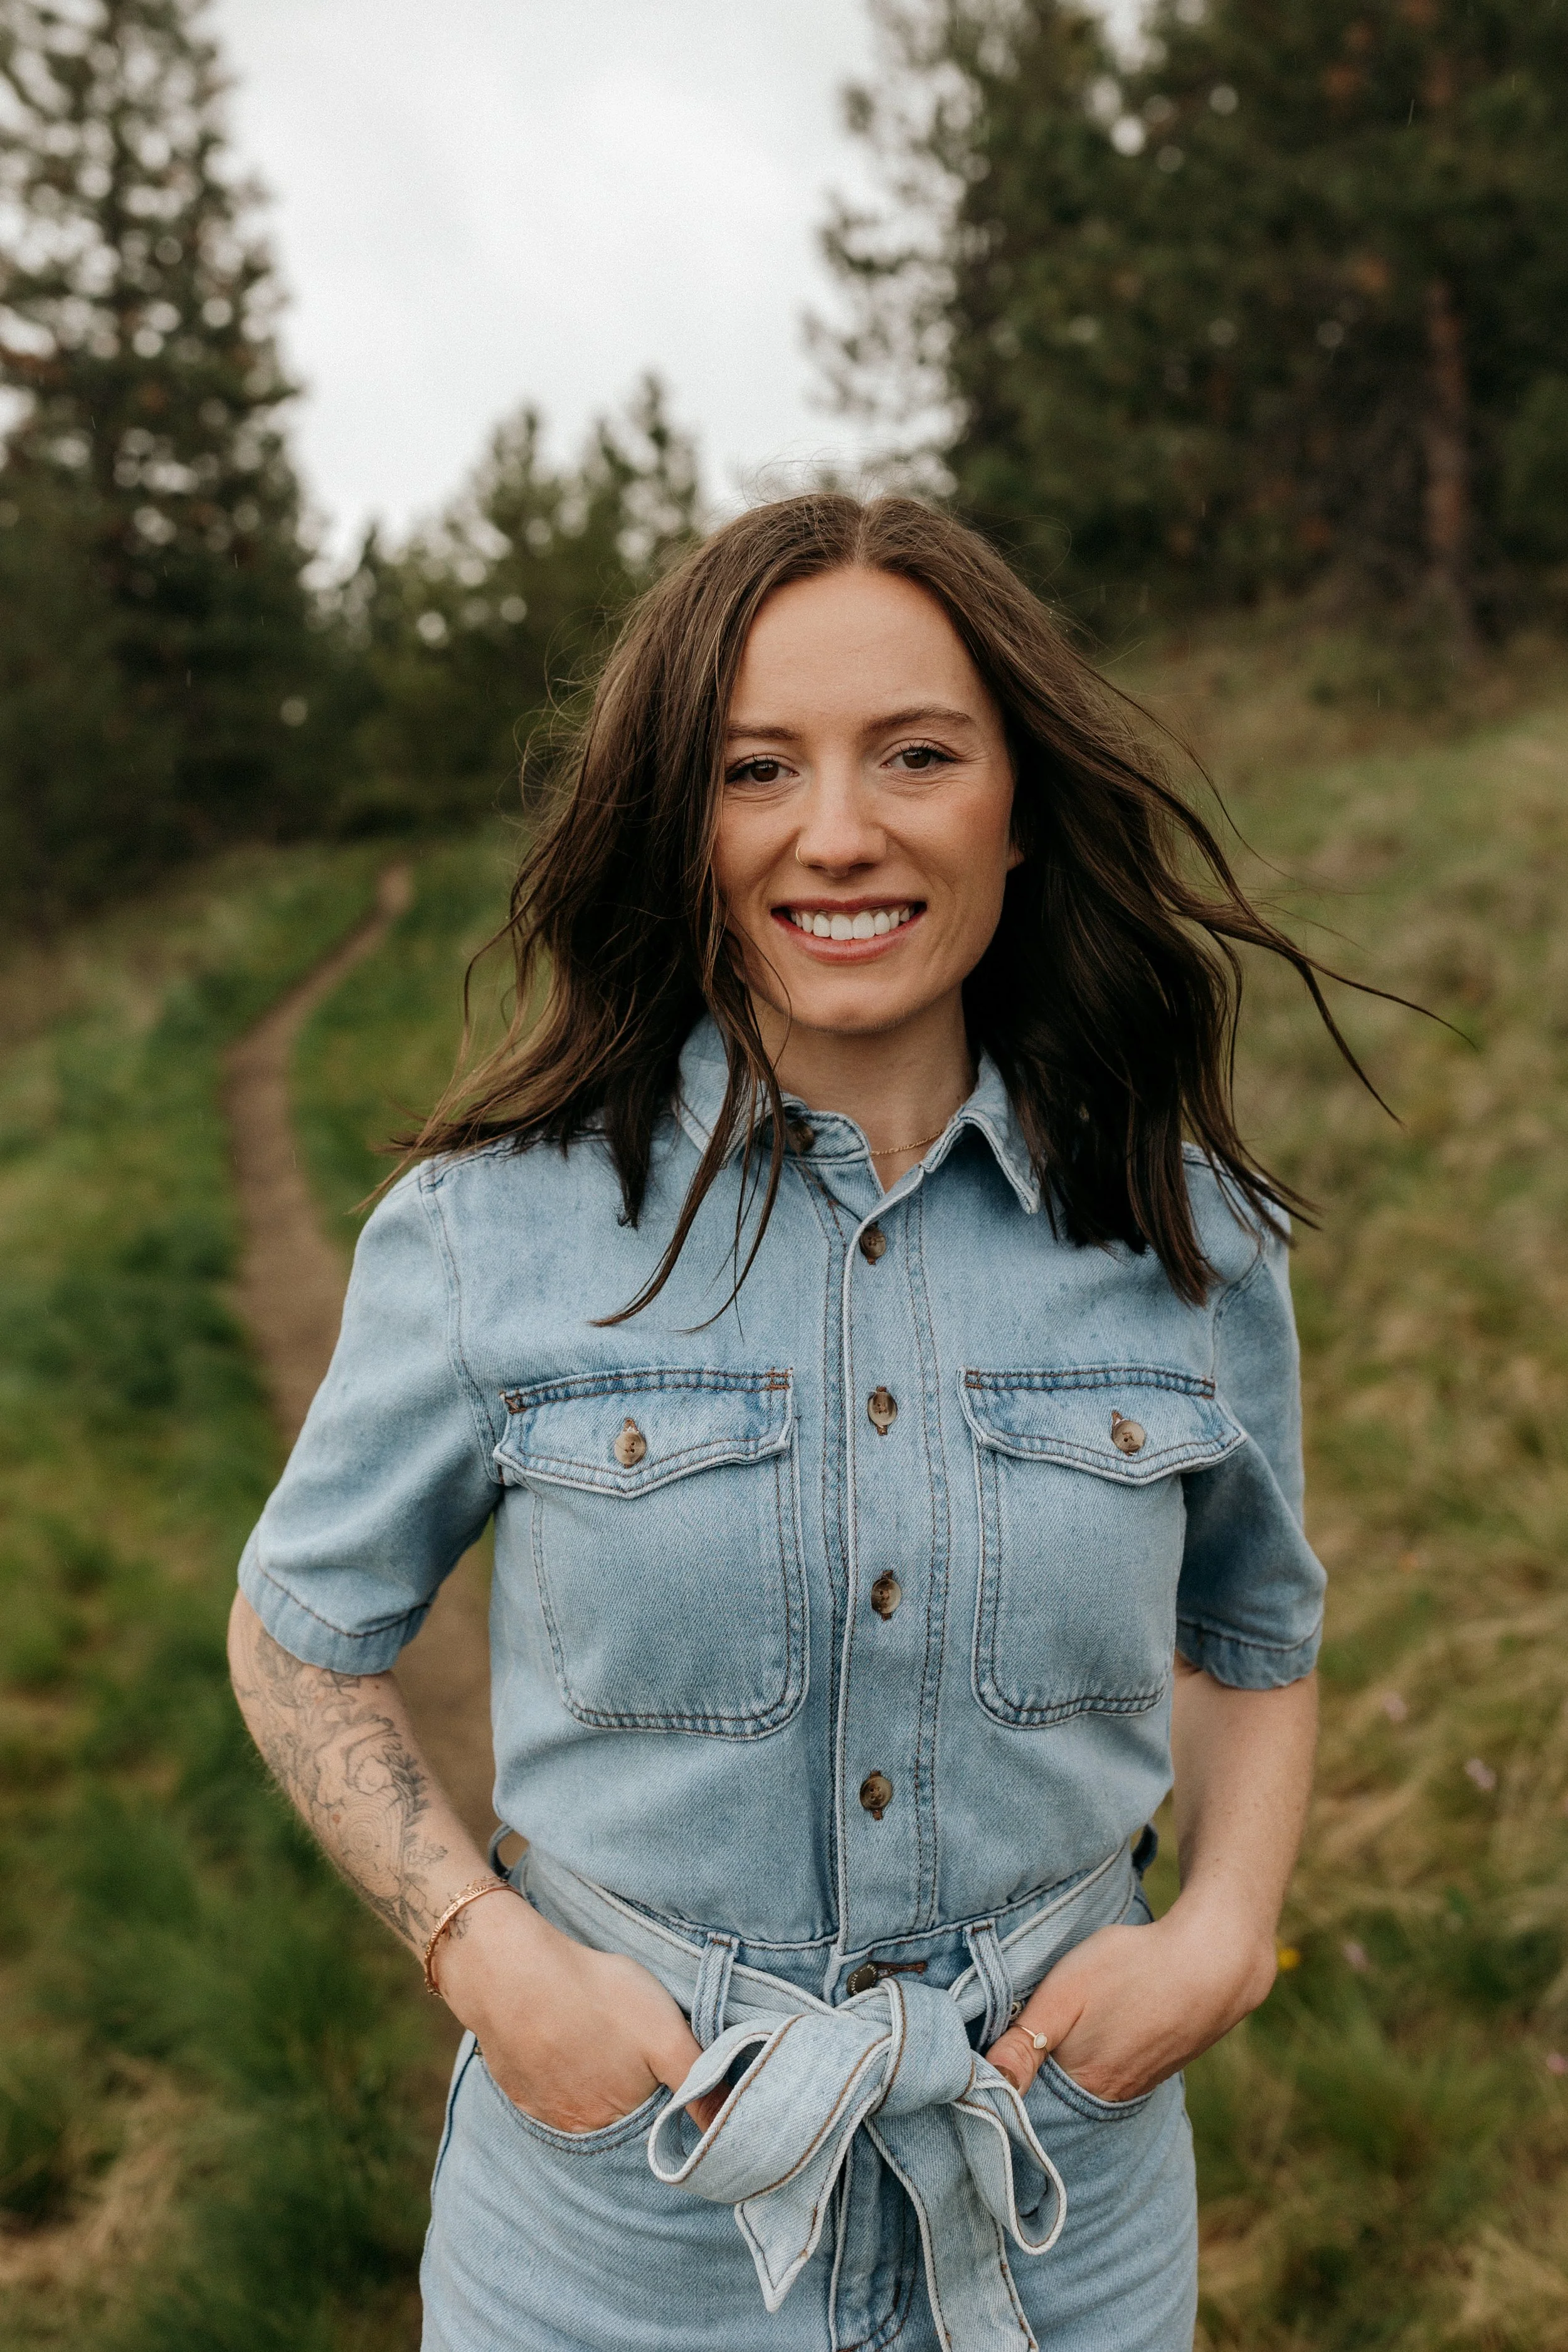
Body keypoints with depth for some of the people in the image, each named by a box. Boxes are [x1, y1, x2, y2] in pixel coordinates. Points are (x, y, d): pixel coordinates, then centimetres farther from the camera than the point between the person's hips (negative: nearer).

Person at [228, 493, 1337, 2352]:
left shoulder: (1191, 1240, -7)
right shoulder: (489, 1229, -13)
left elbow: (1255, 1637, 8)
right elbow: (302, 1637, -1)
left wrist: (1224, 1933, -7)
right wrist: (486, 1954, -13)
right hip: (621, 2185, -1)